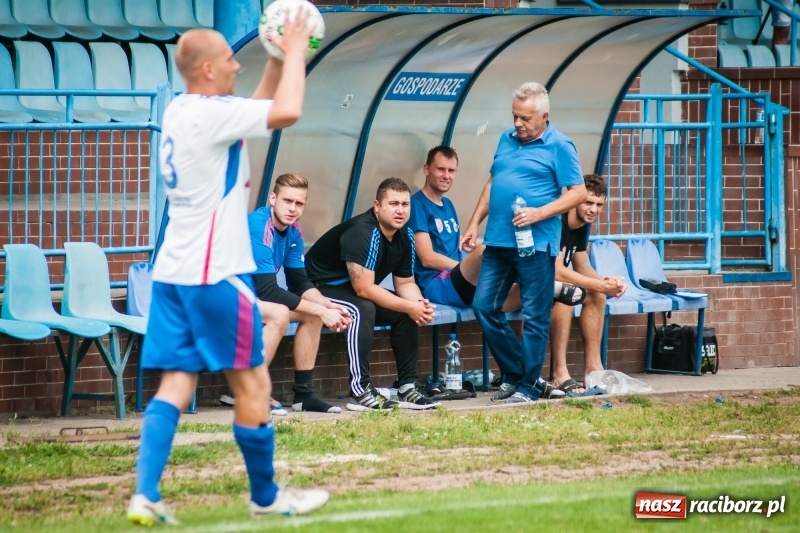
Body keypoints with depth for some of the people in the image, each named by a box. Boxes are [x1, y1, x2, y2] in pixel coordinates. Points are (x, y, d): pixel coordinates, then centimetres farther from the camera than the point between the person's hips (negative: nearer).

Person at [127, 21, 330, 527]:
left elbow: (258, 110, 27)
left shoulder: (179, 111, 13)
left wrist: (279, 60, 18)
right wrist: (295, 50, -9)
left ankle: (145, 495, -7)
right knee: (252, 384, 4)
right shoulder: (210, 112, -16)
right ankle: (266, 496, 14)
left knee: (176, 383, 4)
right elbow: (287, 110, -23)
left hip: (173, 271, 9)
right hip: (216, 273, -9)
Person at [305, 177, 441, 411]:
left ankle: (407, 387, -2)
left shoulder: (405, 236, -1)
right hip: (318, 288, -9)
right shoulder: (363, 232, -28)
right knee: (362, 309, -35)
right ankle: (360, 391, -33)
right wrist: (409, 307, -28)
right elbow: (364, 289, -31)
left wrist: (419, 304, -16)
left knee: (410, 312, -5)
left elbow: (405, 283, 6)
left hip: (354, 292, 9)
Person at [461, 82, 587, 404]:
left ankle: (528, 386, 5)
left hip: (535, 244, -7)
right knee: (485, 307, 5)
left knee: (534, 317, -1)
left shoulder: (559, 146, -4)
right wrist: (473, 225, 14)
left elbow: (578, 193, -9)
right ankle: (513, 373, 17)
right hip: (497, 241, 7)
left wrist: (539, 213, -18)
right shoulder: (506, 140, 15)